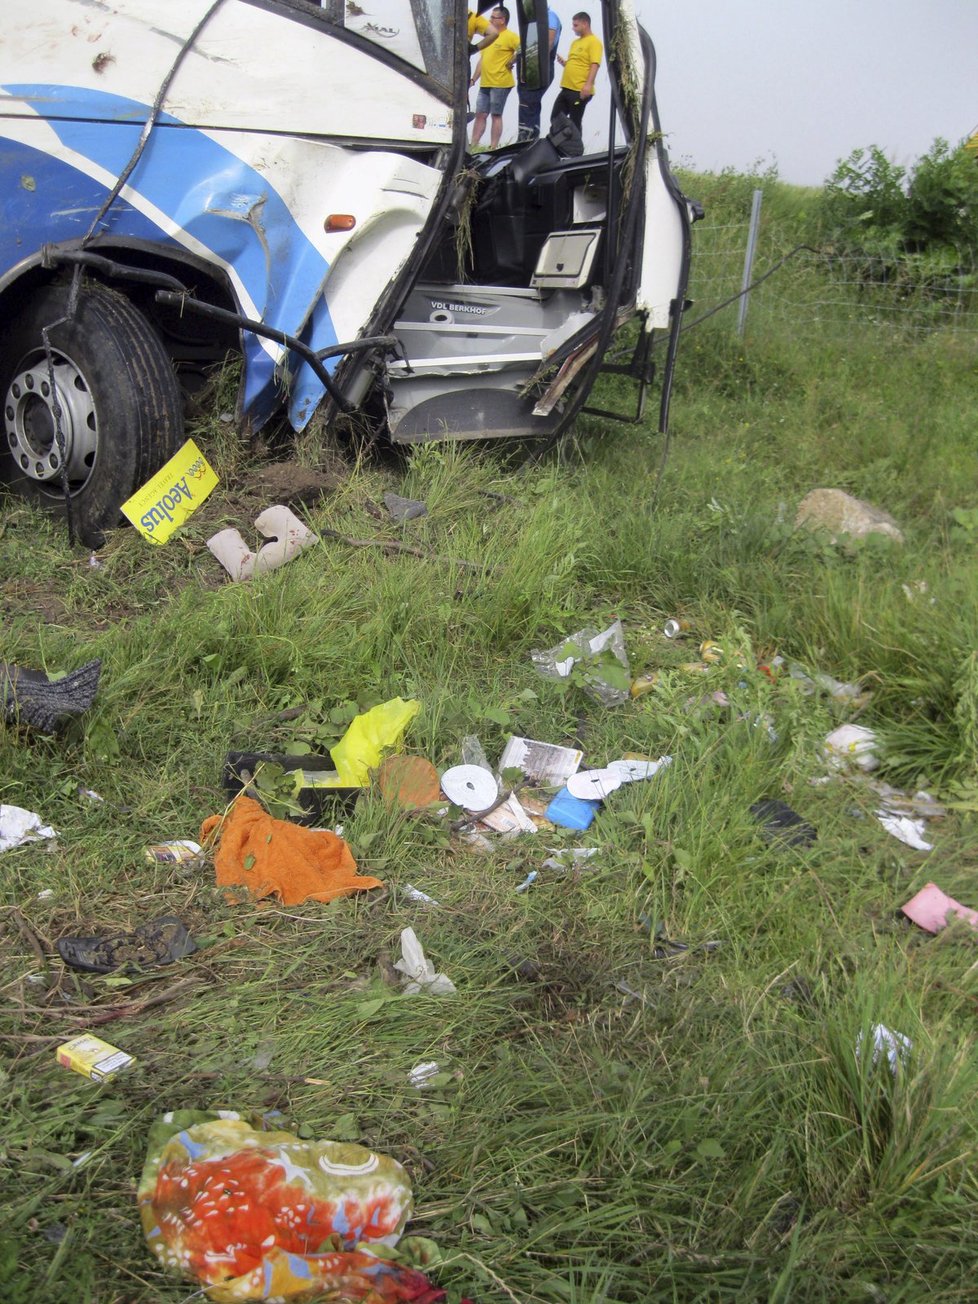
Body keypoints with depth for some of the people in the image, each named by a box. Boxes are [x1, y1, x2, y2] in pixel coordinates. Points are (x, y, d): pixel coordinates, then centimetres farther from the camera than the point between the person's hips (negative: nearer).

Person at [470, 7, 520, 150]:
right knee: (480, 114, 7)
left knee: (496, 115, -4)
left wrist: (510, 62, -13)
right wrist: (473, 79, 18)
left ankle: (493, 148, -1)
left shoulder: (510, 36, -7)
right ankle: (473, 146, 10)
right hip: (485, 84, 8)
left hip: (500, 84, -8)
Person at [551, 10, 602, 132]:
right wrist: (562, 62, 8)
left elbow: (595, 65, -16)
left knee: (574, 123, -3)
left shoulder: (594, 42, -7)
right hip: (566, 88, 9)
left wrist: (588, 85, -27)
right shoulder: (575, 42, 20)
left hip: (580, 91, -9)